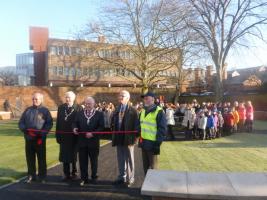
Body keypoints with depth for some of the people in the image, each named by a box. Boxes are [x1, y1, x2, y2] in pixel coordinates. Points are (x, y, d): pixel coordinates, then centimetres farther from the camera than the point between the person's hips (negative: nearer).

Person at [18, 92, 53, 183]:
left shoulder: (45, 110, 0)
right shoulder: (28, 110, 11)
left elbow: (49, 124, -6)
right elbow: (21, 122, 11)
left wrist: (42, 134, -16)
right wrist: (25, 129, -10)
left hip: (40, 139, -3)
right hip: (28, 138, 4)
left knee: (41, 158, 5)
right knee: (30, 158, 11)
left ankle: (42, 176, 17)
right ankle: (31, 175, 25)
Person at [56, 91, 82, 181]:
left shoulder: (78, 108, -6)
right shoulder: (61, 107, 4)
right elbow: (58, 122, 3)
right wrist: (58, 135, 0)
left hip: (74, 136, -3)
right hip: (63, 136, 3)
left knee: (73, 155, 10)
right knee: (64, 155, 9)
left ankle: (74, 172, 28)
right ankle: (66, 174, 22)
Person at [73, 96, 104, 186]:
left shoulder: (99, 114, -2)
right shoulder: (79, 113, 9)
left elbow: (101, 127, -8)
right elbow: (75, 123, 5)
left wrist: (93, 133, -20)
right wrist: (75, 128, -18)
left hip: (93, 141, -2)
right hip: (82, 141, 2)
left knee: (94, 161, 11)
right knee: (82, 161, 9)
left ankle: (94, 177, 28)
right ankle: (84, 178, 23)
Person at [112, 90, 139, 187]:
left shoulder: (132, 110, -8)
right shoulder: (117, 109, 11)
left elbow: (136, 125, -10)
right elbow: (113, 123, 16)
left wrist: (135, 137, -14)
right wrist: (114, 135, 8)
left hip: (128, 138, -6)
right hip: (118, 138, 6)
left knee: (129, 159, 7)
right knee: (120, 159, 16)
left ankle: (130, 179, 20)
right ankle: (121, 177, 29)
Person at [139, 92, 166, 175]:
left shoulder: (158, 111, -12)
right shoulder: (143, 111, 13)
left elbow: (162, 129, -15)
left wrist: (158, 143, -18)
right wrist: (139, 137, 11)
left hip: (152, 143, -7)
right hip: (144, 142, 7)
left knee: (153, 166, 5)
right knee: (145, 165, 17)